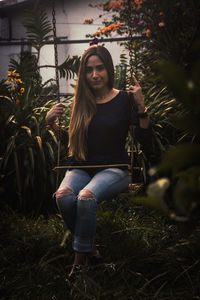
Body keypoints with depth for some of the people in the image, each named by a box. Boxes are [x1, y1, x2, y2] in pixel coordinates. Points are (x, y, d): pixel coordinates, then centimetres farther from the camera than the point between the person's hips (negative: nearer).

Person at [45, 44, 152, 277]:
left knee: (86, 196, -33)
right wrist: (51, 122, 0)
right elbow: (69, 140, 16)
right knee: (63, 196, -29)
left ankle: (80, 255, -10)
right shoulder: (80, 102, 8)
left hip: (114, 168, -3)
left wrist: (141, 106, -16)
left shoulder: (124, 99, 0)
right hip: (81, 167, 3)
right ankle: (89, 245, -5)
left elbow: (143, 137, -3)